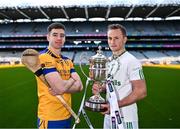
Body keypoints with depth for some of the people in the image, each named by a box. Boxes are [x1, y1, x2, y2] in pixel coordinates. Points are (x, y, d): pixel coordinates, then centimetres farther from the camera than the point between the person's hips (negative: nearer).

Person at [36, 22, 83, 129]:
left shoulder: (67, 61, 9)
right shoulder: (44, 57, -16)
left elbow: (79, 86, 0)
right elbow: (61, 87, -25)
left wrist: (62, 89, -17)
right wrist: (72, 79, -5)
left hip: (67, 115, 7)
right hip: (50, 117, -7)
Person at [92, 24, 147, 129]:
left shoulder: (132, 62, -17)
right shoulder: (108, 61, 7)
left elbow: (141, 92, -20)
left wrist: (116, 105, -24)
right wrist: (100, 88, -5)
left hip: (125, 118, -7)